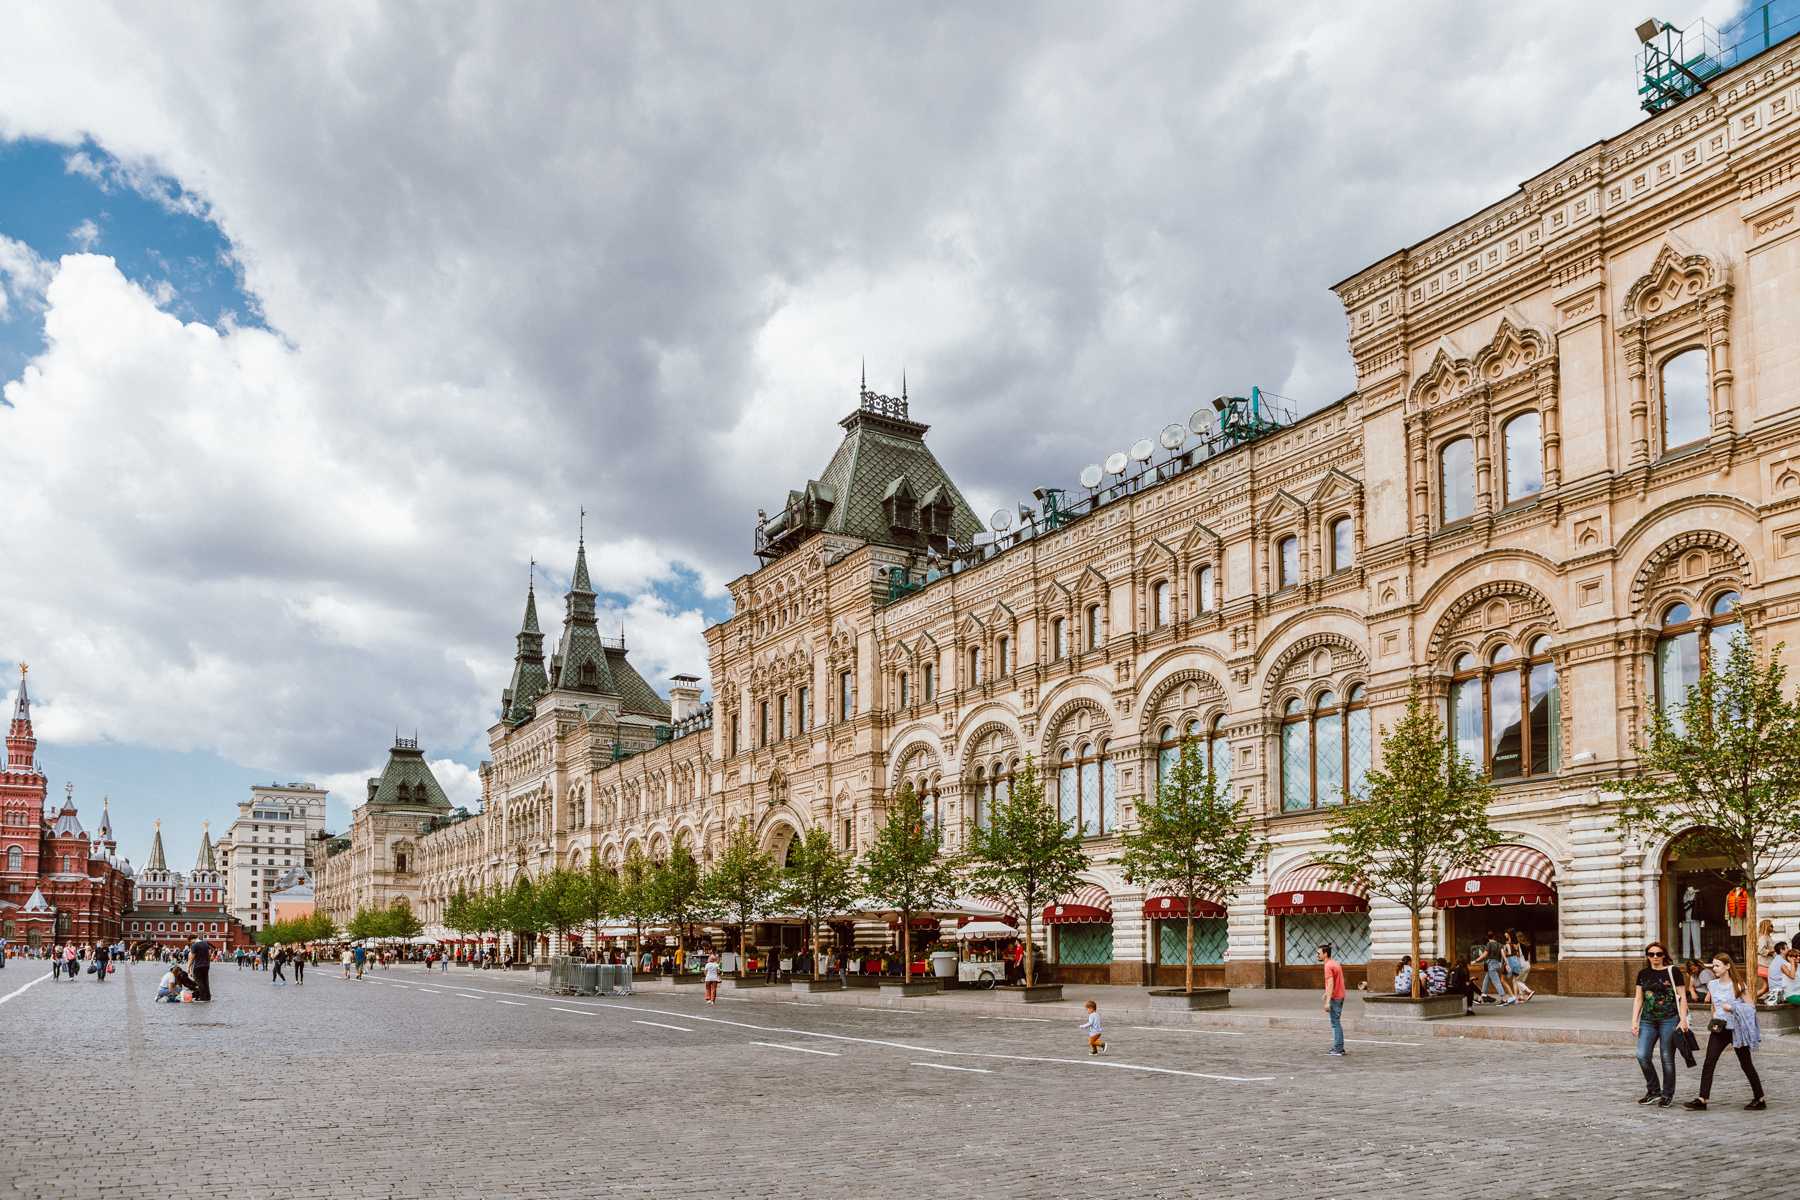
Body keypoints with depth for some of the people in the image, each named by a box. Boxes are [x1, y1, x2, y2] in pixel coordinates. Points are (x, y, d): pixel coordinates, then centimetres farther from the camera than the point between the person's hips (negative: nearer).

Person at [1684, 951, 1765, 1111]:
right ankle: (1702, 1099, -8)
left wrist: (1732, 1008, -18)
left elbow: (1750, 1007, -6)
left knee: (1746, 1065, 7)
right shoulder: (1712, 985, 8)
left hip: (1736, 1030, -4)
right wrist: (1713, 1023, 6)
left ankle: (1759, 1099, 22)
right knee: (1708, 1063, -6)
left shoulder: (1737, 985, -6)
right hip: (1719, 1030, 4)